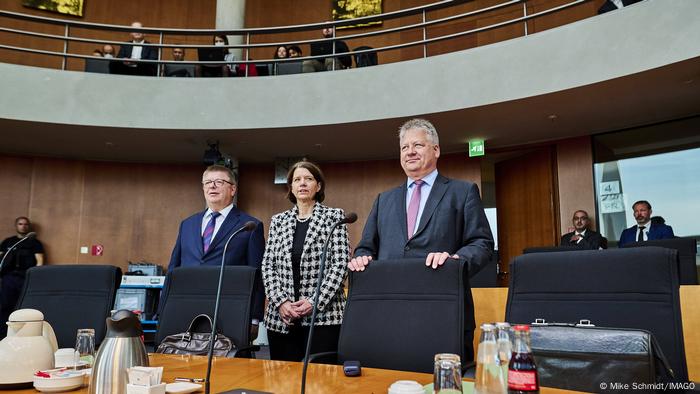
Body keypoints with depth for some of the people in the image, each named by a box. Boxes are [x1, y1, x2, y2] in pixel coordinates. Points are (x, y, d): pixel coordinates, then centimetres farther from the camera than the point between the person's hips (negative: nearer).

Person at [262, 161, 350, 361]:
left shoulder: (334, 216, 2)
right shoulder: (278, 220, 12)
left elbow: (340, 264, -5)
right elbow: (267, 265, 8)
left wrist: (315, 302, -13)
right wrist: (280, 301, -7)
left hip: (323, 316, -3)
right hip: (281, 318, 3)